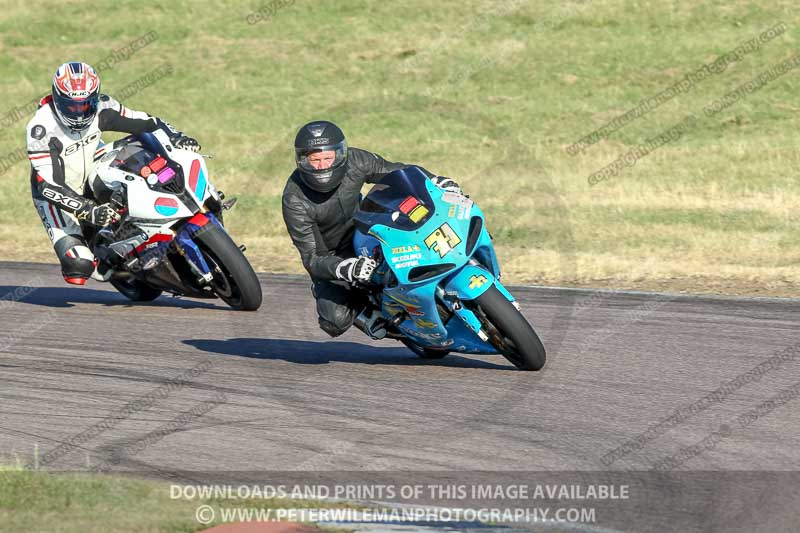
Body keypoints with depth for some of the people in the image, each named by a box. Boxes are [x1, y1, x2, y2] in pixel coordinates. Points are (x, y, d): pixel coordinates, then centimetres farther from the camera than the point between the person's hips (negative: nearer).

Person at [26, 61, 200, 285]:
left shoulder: (100, 108, -15)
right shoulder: (41, 129, -30)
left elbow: (145, 122, -8)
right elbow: (49, 184, -34)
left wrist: (176, 137, -28)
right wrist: (88, 210, -46)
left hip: (93, 180, 6)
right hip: (58, 197, -6)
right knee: (79, 264, -23)